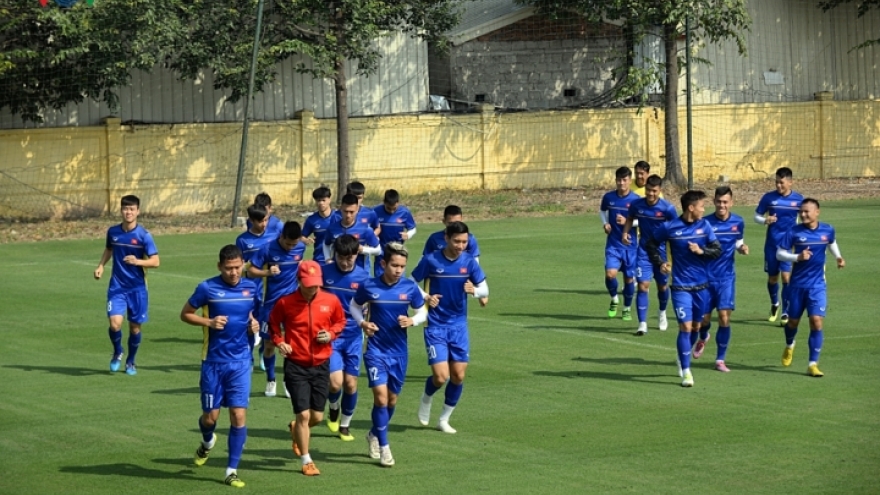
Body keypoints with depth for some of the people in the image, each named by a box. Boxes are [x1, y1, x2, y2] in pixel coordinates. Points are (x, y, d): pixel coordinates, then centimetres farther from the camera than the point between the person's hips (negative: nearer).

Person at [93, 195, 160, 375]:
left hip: (137, 287, -1)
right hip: (117, 286, 1)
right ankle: (117, 352, 14)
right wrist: (101, 266, 5)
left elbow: (155, 262, -11)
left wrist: (137, 261, -29)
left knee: (135, 326, 6)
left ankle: (131, 361, 30)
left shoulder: (144, 235, -9)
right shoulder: (113, 232, 1)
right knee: (115, 323, -16)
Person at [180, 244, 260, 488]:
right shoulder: (207, 288, -9)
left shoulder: (251, 288, 2)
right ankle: (207, 442, 43)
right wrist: (208, 322, -16)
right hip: (213, 361, -2)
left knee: (239, 415, -6)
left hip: (240, 362, 2)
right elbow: (185, 314, 0)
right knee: (211, 415, 6)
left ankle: (232, 470, 4)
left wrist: (254, 324, -2)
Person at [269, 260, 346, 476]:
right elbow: (273, 323, 9)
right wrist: (279, 341, -6)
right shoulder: (285, 303, -8)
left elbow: (340, 321, 15)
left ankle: (297, 430, 44)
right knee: (303, 414, -7)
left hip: (321, 365, 3)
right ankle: (306, 461, 7)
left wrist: (331, 334, -5)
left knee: (317, 416, 8)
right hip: (296, 366, -3)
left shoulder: (331, 301, -2)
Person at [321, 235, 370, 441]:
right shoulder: (324, 272, -6)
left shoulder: (363, 277, -4)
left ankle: (345, 425, 24)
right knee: (335, 382, -14)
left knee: (350, 383, 3)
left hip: (353, 337, 2)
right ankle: (333, 409, 20)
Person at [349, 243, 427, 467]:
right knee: (381, 396, -14)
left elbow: (422, 312, 7)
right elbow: (354, 306, 8)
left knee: (392, 400, 13)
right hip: (376, 350, -3)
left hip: (399, 351, 3)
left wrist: (412, 320, -15)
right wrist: (362, 323, -11)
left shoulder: (410, 287, -6)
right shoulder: (369, 286, -9)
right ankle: (383, 448, -4)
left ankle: (374, 435, 39)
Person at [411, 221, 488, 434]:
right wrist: (425, 297, -18)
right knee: (441, 376, -13)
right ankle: (426, 399, 22)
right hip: (436, 326, -3)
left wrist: (474, 290, -25)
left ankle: (444, 419, 21)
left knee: (458, 375, 2)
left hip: (458, 326, 3)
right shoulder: (431, 261, -10)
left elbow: (485, 290, -2)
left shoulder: (469, 262, -3)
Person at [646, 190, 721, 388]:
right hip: (681, 286, -4)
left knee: (696, 326, 13)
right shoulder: (670, 228, -7)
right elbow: (651, 243, 8)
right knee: (685, 327, -10)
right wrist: (660, 262, -4)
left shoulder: (704, 226, 0)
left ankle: (683, 357, 38)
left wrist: (701, 250, -18)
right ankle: (686, 372, -5)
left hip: (702, 285, 4)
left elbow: (718, 251, -1)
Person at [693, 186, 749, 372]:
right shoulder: (706, 223, -11)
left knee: (724, 317, -7)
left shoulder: (738, 222, 0)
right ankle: (703, 338, 43)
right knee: (704, 318, 5)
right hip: (706, 277, -1)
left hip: (726, 277, 1)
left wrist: (742, 248, -6)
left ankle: (720, 359, 5)